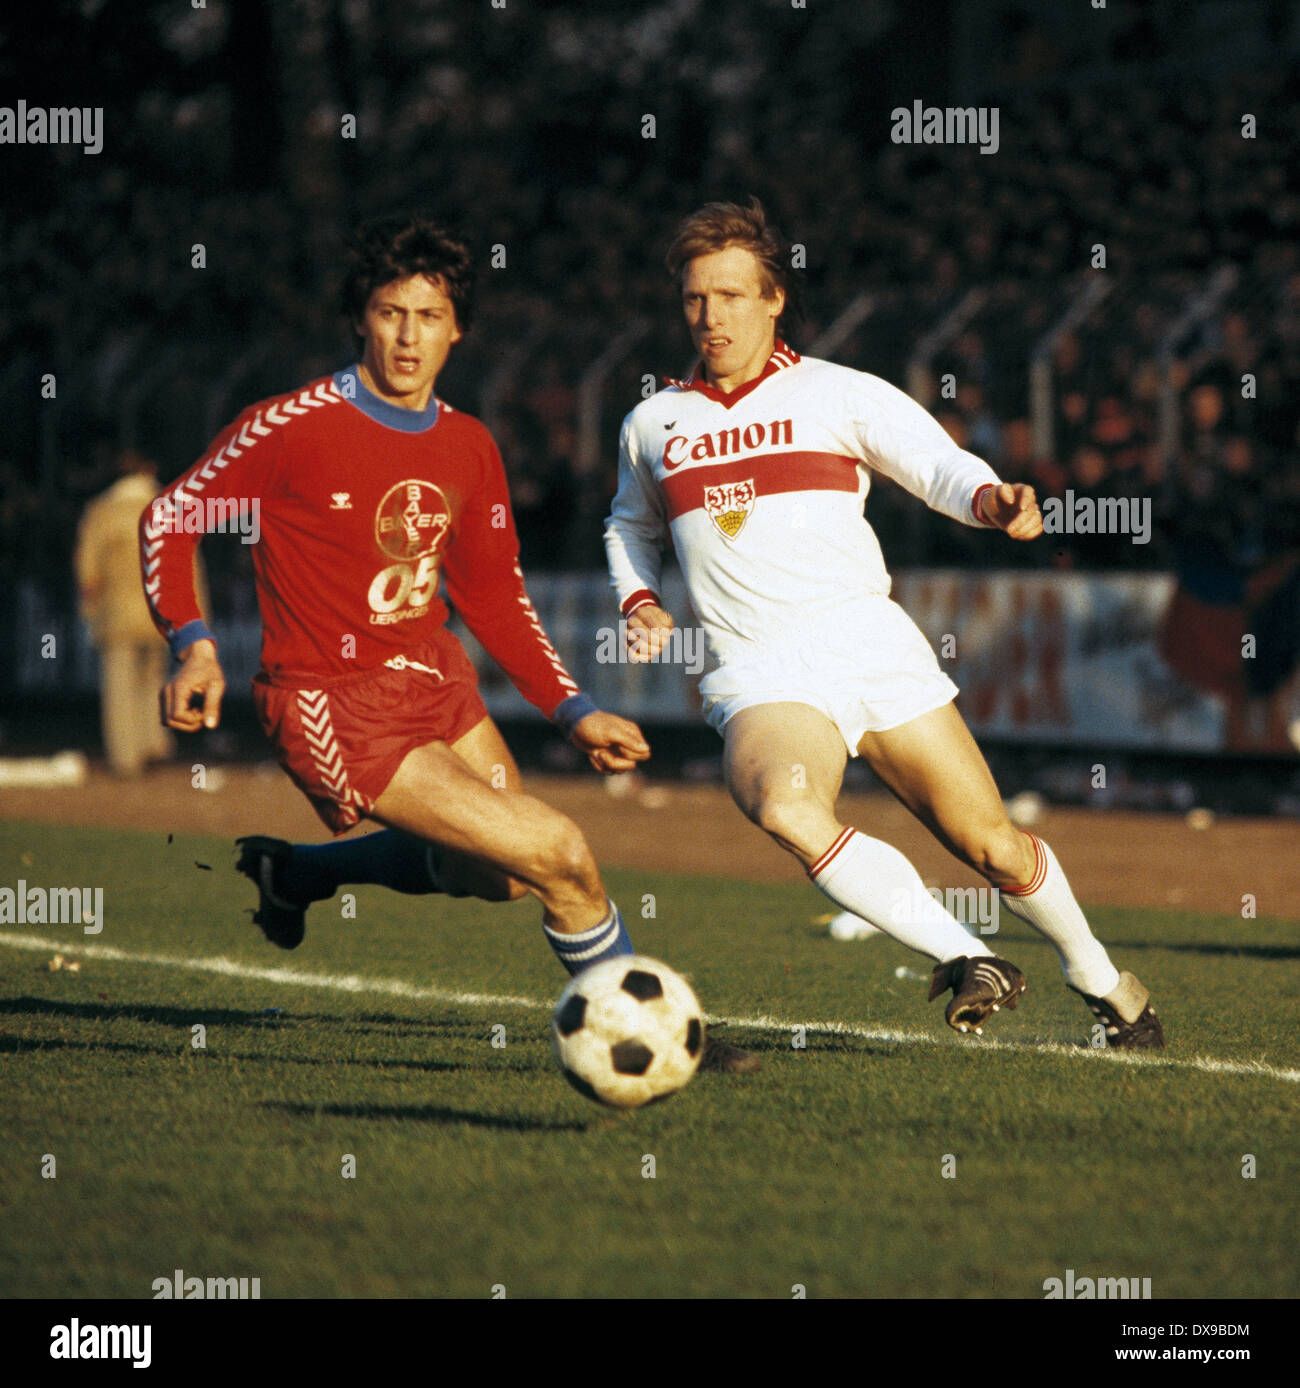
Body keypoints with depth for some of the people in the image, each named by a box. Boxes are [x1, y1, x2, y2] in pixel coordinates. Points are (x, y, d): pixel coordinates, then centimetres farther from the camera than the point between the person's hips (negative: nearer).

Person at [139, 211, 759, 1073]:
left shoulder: (469, 449, 4)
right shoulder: (291, 427, -14)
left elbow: (496, 598, 16)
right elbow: (169, 519, -4)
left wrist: (574, 712, 8)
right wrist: (195, 644, -19)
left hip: (436, 681, 8)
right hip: (338, 711, -8)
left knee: (499, 874, 21)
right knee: (559, 855, -15)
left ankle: (292, 872, 37)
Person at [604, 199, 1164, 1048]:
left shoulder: (840, 395, 7)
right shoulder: (652, 425, 16)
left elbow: (936, 462, -5)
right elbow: (632, 526, 34)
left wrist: (989, 499, -28)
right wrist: (641, 604, 13)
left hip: (868, 640, 0)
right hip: (759, 675, 0)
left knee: (991, 843, -2)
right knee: (787, 810, -34)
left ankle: (1099, 979, 24)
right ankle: (966, 962, -27)